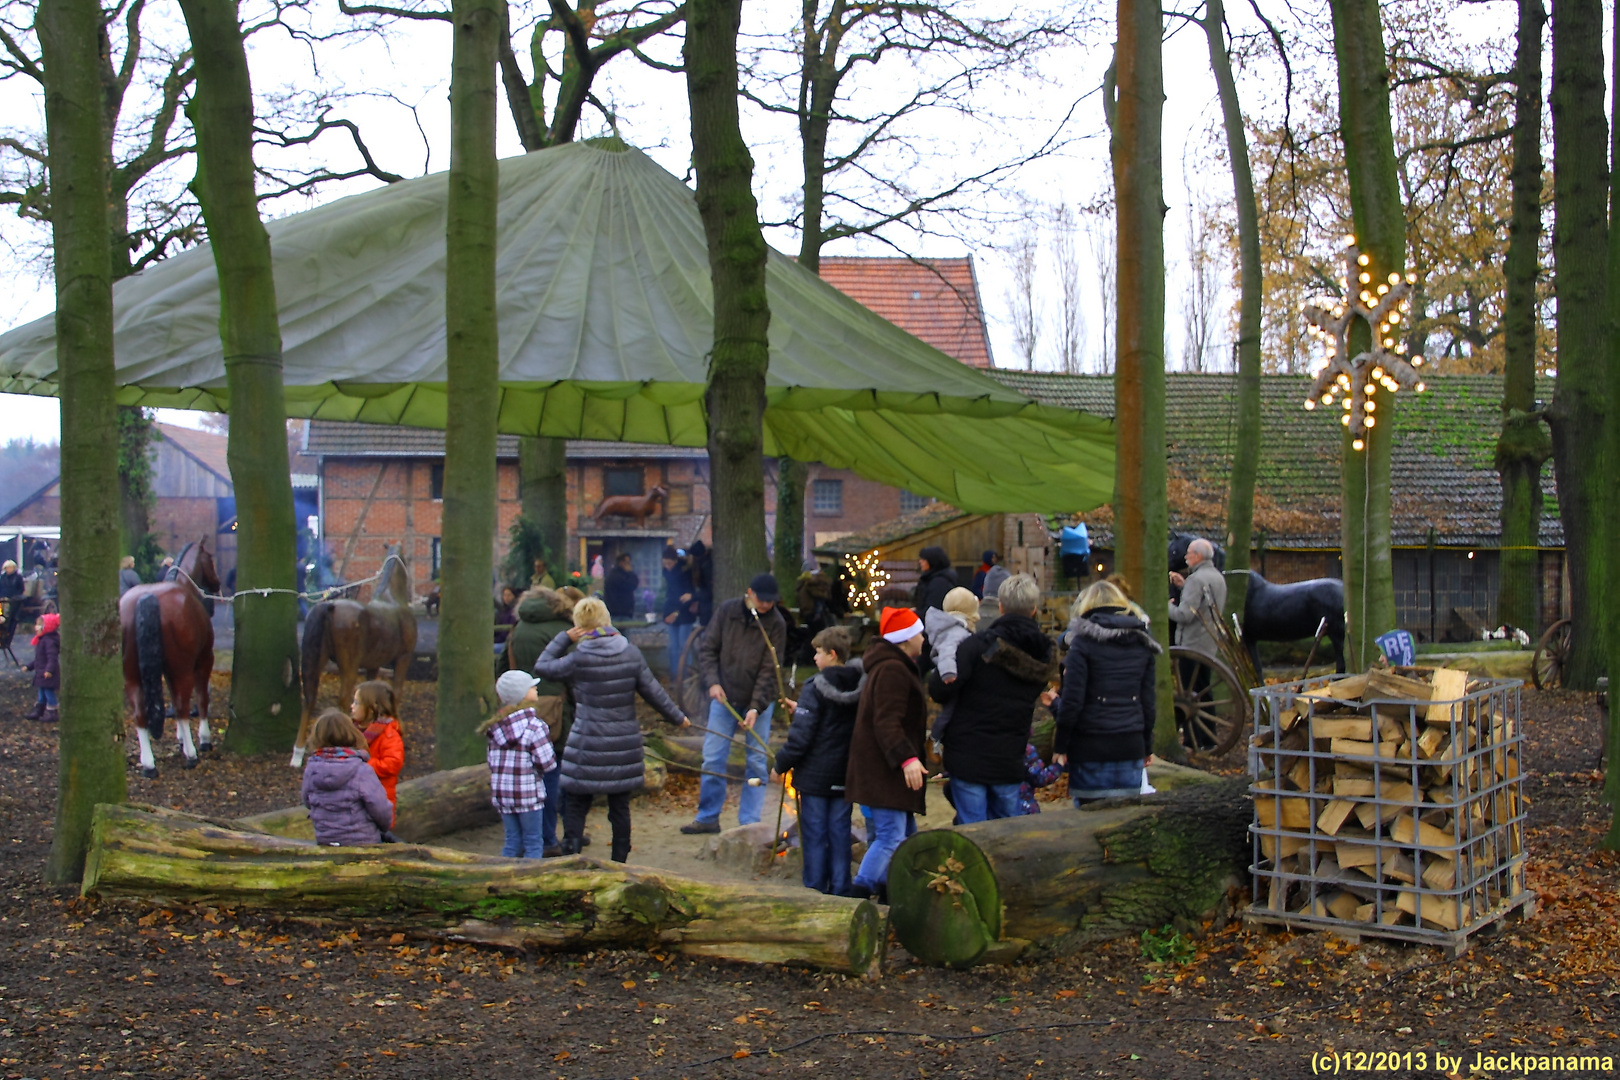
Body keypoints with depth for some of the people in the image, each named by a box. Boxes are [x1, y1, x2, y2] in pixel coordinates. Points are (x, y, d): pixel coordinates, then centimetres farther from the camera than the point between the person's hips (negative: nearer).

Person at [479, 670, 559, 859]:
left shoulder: (497, 725, 5)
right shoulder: (534, 725, -15)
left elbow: (490, 758, 9)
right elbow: (547, 764, -15)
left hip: (500, 792, 6)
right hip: (527, 793, -6)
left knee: (512, 842, 15)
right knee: (533, 844, 4)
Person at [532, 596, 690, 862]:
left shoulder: (578, 659, -12)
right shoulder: (631, 653, -2)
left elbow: (542, 667, 2)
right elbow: (653, 692, 3)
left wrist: (563, 639, 6)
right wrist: (677, 717, 16)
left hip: (588, 745, -3)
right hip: (624, 745, 4)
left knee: (575, 807, 5)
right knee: (620, 807, 13)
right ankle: (620, 863, 19)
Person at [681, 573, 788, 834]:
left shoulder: (776, 623, -11)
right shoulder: (727, 611, -5)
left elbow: (769, 670, -13)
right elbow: (707, 648, 0)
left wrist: (756, 707, -21)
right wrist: (713, 682, -13)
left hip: (759, 701, -2)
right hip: (724, 697, 2)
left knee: (756, 761, 1)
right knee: (713, 758, 3)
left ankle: (749, 821, 9)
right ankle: (708, 817, 15)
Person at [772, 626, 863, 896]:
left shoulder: (816, 689, -16)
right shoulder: (859, 688, 3)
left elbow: (801, 737, -18)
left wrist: (780, 765, -5)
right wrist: (801, 709, 22)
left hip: (815, 775, -5)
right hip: (845, 775, 5)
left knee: (814, 834, 3)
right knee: (840, 832, 12)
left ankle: (815, 890, 8)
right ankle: (840, 890, 15)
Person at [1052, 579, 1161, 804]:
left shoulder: (1084, 643, -5)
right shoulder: (1141, 644, 9)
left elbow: (1072, 700, -9)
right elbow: (1148, 700, 13)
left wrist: (1060, 746, -3)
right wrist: (1147, 746, 21)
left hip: (1091, 746, -4)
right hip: (1131, 746, 4)